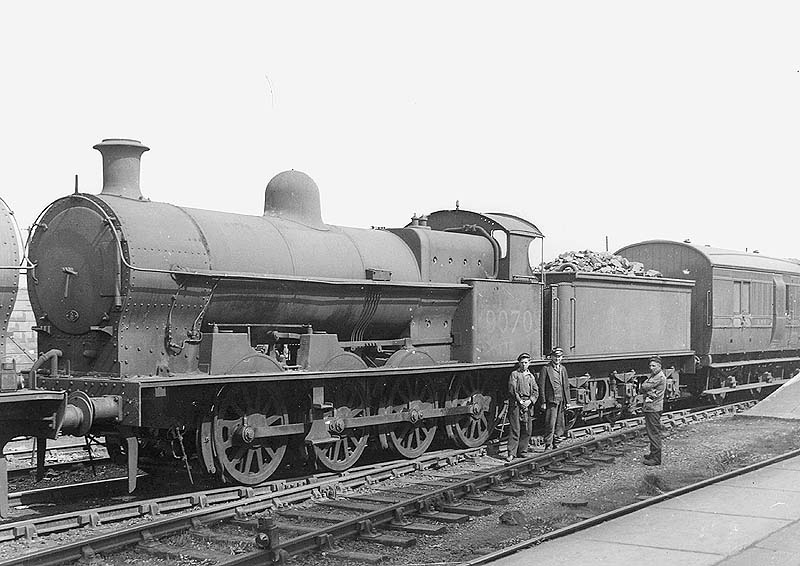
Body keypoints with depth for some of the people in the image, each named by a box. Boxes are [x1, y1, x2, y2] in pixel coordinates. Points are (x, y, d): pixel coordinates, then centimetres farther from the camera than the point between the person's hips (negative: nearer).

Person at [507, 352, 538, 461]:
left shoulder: (531, 376, 16)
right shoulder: (514, 374, 3)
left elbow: (536, 392, 10)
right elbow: (512, 390, -7)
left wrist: (530, 401, -7)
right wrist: (520, 401, -13)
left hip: (528, 404, 5)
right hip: (516, 404, -5)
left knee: (527, 430, 6)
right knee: (515, 429, -8)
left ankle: (522, 451, 17)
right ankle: (511, 453, -9)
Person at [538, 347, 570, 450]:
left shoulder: (563, 369, 14)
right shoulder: (546, 369, -5)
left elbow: (566, 386, 17)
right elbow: (541, 386, -7)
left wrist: (567, 401, 12)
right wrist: (543, 402, -12)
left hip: (561, 401, 6)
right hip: (551, 400, -6)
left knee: (560, 425, 9)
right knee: (550, 424, -7)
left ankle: (556, 444, 19)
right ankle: (548, 445, -2)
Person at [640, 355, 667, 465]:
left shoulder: (659, 377, -15)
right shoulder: (652, 375, 17)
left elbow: (643, 387, -19)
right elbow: (641, 388, 8)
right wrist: (649, 393, -10)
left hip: (654, 408, -10)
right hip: (649, 407, 10)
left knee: (654, 432, -7)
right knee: (652, 432, 17)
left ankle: (656, 458, -5)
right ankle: (653, 454, 27)